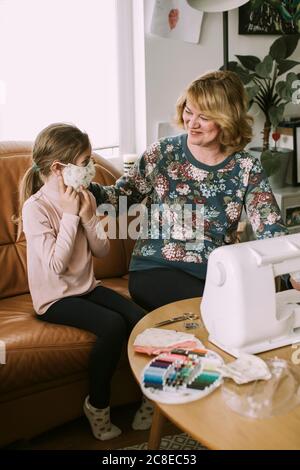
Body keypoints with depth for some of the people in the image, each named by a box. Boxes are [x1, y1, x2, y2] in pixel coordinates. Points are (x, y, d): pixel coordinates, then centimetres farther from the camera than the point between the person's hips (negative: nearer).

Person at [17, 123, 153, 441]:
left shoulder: (81, 198, 2)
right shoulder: (35, 207, -16)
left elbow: (102, 251, 4)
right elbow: (56, 265, -24)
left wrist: (89, 216, -11)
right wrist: (70, 216, -21)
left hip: (86, 287, 6)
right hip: (55, 298, -6)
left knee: (141, 318, -15)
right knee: (113, 325, -27)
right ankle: (97, 404, -4)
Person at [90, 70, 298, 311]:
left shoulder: (247, 168, -2)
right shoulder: (163, 153, -4)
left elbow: (272, 232, -7)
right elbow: (122, 196, 4)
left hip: (218, 273, 3)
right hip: (156, 270, -2)